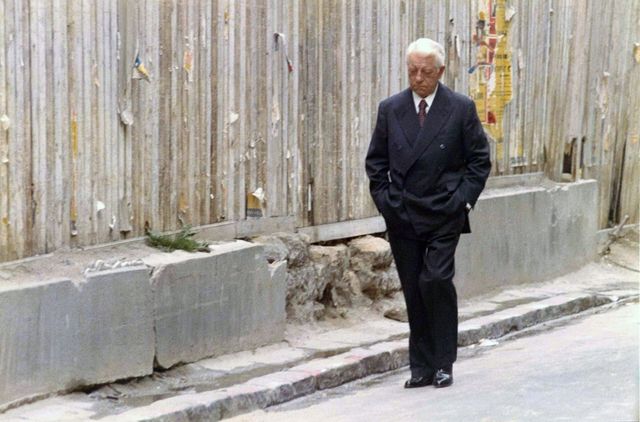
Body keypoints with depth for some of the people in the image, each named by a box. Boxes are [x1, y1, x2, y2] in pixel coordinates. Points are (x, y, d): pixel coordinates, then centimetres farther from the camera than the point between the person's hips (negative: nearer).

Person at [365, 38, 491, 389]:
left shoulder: (461, 108, 0)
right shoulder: (390, 109, 6)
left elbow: (479, 159, 4)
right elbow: (375, 161, 13)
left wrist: (464, 199, -5)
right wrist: (383, 199, 2)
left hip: (444, 215, -3)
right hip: (401, 216, 3)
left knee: (436, 279, -16)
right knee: (413, 290, 5)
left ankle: (443, 363, -2)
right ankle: (421, 368, 12)